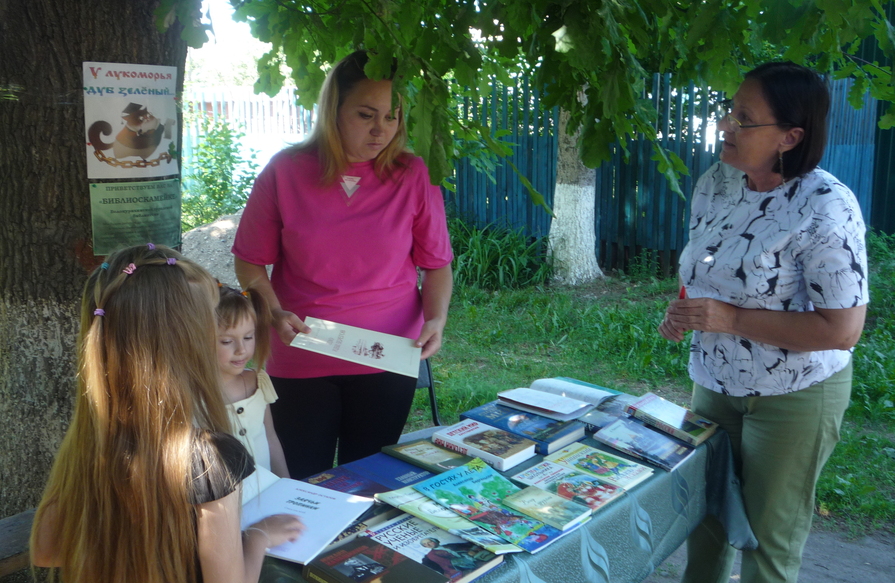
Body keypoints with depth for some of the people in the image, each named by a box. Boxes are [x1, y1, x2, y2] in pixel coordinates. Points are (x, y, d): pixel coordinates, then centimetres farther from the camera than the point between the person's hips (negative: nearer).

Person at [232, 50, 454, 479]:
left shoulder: (413, 176, -4)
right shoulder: (285, 171, -6)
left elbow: (437, 264, 3)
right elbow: (251, 262, 2)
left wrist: (436, 319, -13)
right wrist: (275, 313, -14)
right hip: (300, 360, 0)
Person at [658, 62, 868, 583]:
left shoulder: (825, 207, -23)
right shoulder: (715, 183, -2)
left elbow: (843, 329, -24)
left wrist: (731, 319, -26)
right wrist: (684, 312, -6)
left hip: (794, 397, -6)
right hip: (716, 381, 7)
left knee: (769, 539, 11)